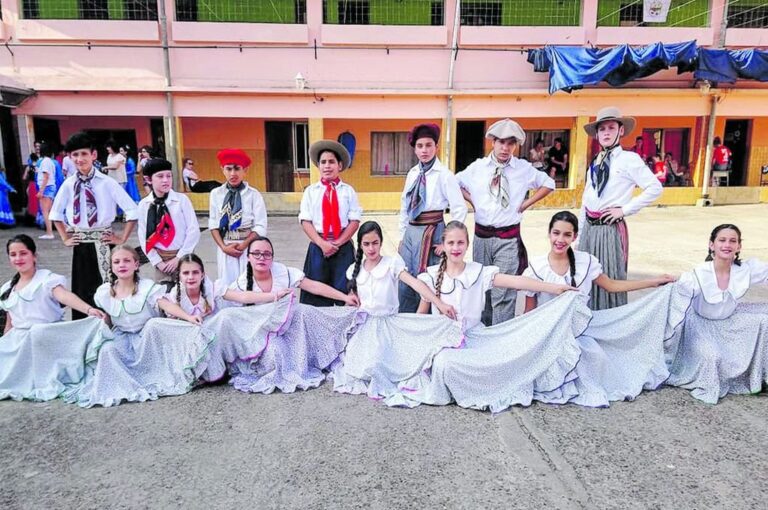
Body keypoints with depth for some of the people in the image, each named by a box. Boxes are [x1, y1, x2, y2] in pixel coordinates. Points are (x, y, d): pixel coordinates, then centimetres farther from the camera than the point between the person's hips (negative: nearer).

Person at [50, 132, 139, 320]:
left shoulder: (107, 183, -8)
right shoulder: (68, 184, 2)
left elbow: (132, 210, -8)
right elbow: (56, 214, 18)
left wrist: (122, 238, -8)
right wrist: (65, 238, 11)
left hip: (102, 242, -3)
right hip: (80, 244, 3)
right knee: (82, 289, 10)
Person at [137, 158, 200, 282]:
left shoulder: (182, 199, -8)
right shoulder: (143, 204, -1)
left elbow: (194, 231, -8)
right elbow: (143, 237, 2)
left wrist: (179, 258, -9)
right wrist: (157, 261, -5)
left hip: (183, 256, -2)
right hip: (160, 258, 2)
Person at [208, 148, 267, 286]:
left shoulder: (253, 194, -4)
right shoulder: (216, 193, 3)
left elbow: (260, 226, -6)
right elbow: (213, 224, 5)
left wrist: (243, 245, -13)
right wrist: (223, 246, -8)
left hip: (249, 246, -2)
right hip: (225, 247, 2)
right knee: (227, 284, 8)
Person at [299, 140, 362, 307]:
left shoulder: (348, 191, 4)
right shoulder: (310, 191, 6)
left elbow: (354, 221, -1)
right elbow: (305, 221, 0)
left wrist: (337, 243, -10)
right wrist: (322, 244, -11)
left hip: (343, 248, -1)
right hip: (318, 247, 1)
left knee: (344, 292, 3)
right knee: (317, 293, 3)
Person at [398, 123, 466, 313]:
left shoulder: (444, 174, -8)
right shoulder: (412, 173, 10)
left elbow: (460, 210, -10)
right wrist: (402, 236, 15)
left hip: (431, 232, -6)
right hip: (410, 231, 6)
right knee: (405, 283, 11)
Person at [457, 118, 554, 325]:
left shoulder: (524, 168, 1)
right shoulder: (477, 167, 3)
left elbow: (548, 184, 14)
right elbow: (456, 183, 17)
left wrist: (526, 203, 3)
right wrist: (473, 201, 5)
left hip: (508, 238, -2)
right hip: (481, 236, 2)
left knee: (503, 292, -6)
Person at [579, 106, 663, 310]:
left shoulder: (629, 159, -6)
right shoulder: (595, 163, 12)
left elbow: (655, 188, -11)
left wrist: (625, 209, -11)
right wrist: (580, 231, 14)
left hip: (611, 229, -6)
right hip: (589, 228, 6)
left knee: (610, 280, 3)